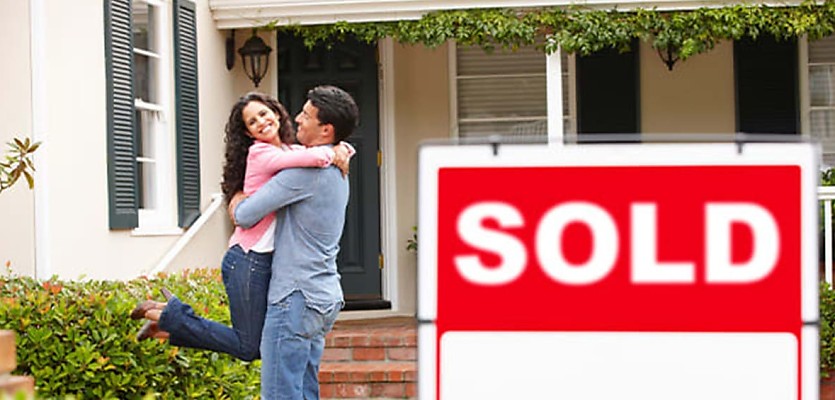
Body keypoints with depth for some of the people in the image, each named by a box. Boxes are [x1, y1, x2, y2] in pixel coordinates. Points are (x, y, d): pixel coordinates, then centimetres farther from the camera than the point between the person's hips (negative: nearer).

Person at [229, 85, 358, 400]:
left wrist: (237, 205, 8)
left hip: (297, 298, -10)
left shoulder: (307, 172, -17)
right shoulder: (336, 172, 15)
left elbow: (245, 216, -14)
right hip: (324, 295, 10)